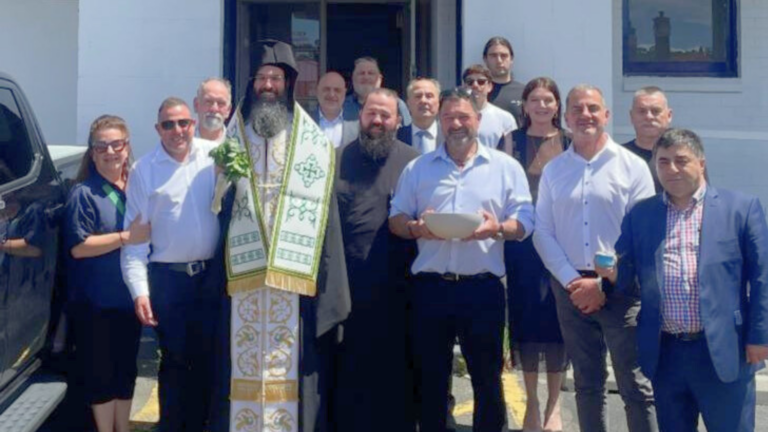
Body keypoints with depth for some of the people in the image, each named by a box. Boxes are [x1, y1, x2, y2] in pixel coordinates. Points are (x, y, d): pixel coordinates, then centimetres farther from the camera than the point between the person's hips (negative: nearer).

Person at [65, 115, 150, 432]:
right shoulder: (83, 193, -10)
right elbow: (78, 247, -17)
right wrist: (126, 237, -22)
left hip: (129, 297, 5)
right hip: (95, 302, -5)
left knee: (126, 369, 14)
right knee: (100, 372, 4)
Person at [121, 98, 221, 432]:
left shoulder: (214, 155, 3)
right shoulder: (144, 169, -1)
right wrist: (139, 290, -7)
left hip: (212, 274, 2)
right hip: (167, 278, -1)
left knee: (207, 357, 12)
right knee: (174, 359, 8)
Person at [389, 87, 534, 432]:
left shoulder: (505, 166, 7)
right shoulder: (417, 168, 11)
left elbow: (525, 222, 2)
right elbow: (395, 218, 9)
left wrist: (498, 228, -18)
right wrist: (415, 228, -12)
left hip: (483, 287, -1)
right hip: (430, 286, 2)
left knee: (487, 377, 8)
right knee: (430, 377, 10)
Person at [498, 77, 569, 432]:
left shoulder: (570, 143, 5)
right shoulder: (510, 142, 5)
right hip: (522, 241, 0)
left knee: (558, 317, 2)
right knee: (525, 316, 4)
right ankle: (531, 402, 19)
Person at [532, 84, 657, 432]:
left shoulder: (632, 166, -2)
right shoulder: (553, 170, 8)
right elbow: (543, 232, 4)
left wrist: (604, 283, -11)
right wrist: (571, 281, -8)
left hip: (620, 289, -3)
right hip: (571, 288, 3)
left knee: (635, 386, -1)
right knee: (587, 383, 14)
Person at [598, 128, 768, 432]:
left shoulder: (741, 208, 1)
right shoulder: (639, 214, 9)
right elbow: (628, 279, 10)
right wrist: (613, 272, -12)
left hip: (724, 352, -3)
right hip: (664, 354, 3)